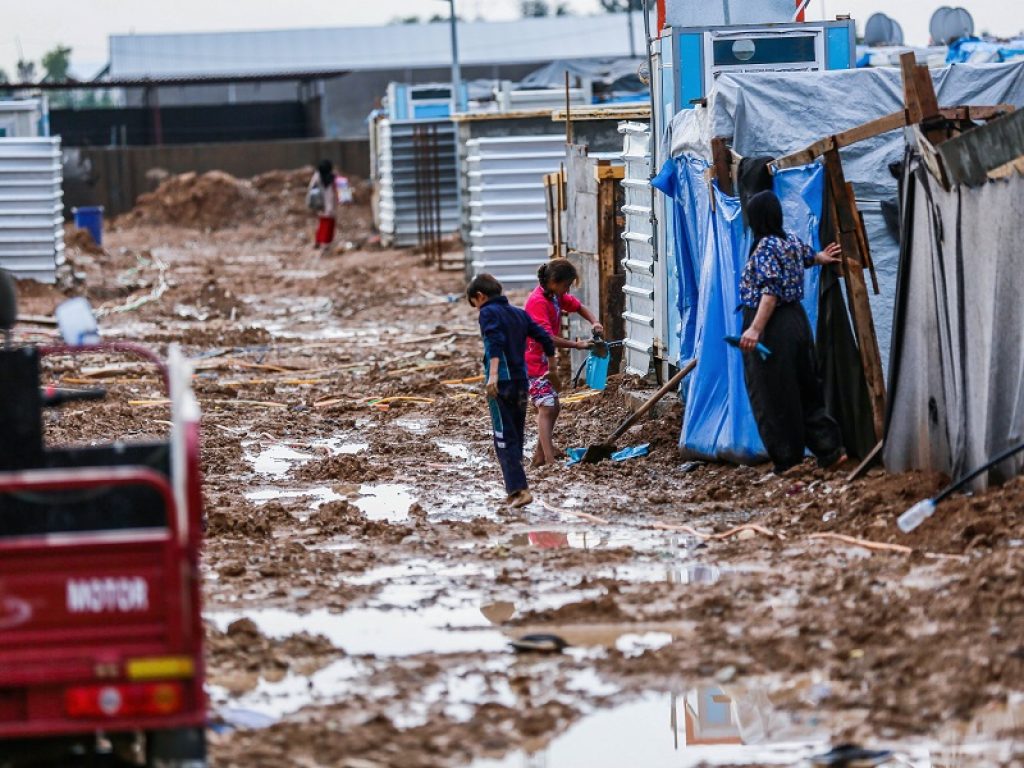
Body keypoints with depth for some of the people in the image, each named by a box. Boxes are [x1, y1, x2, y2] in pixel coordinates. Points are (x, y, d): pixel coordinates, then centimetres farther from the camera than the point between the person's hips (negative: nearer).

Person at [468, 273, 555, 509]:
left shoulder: (488, 312, -3)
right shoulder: (519, 313, 16)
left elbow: (495, 343, -19)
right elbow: (543, 337, 17)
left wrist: (493, 375, -29)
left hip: (501, 383, -7)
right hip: (521, 383, 7)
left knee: (504, 439, -8)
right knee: (516, 438, 13)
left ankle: (519, 489, -18)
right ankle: (514, 491, 15)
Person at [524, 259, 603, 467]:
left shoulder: (557, 296, 6)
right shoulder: (538, 301, -22)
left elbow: (578, 307, 20)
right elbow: (547, 338, -28)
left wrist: (594, 323, 0)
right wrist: (576, 345, -23)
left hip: (545, 360, 10)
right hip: (532, 362, -10)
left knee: (554, 408, 16)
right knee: (546, 408, -17)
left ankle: (540, 456, 27)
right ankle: (550, 462, -24)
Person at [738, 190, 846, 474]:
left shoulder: (765, 247, -14)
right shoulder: (792, 242, 10)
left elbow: (771, 291, -24)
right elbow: (808, 255, 34)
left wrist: (755, 329, -30)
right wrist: (822, 258, 56)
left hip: (771, 326, -9)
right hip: (797, 320, 9)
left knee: (772, 396, -3)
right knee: (805, 389, 15)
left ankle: (788, 460, -1)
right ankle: (830, 448, 13)